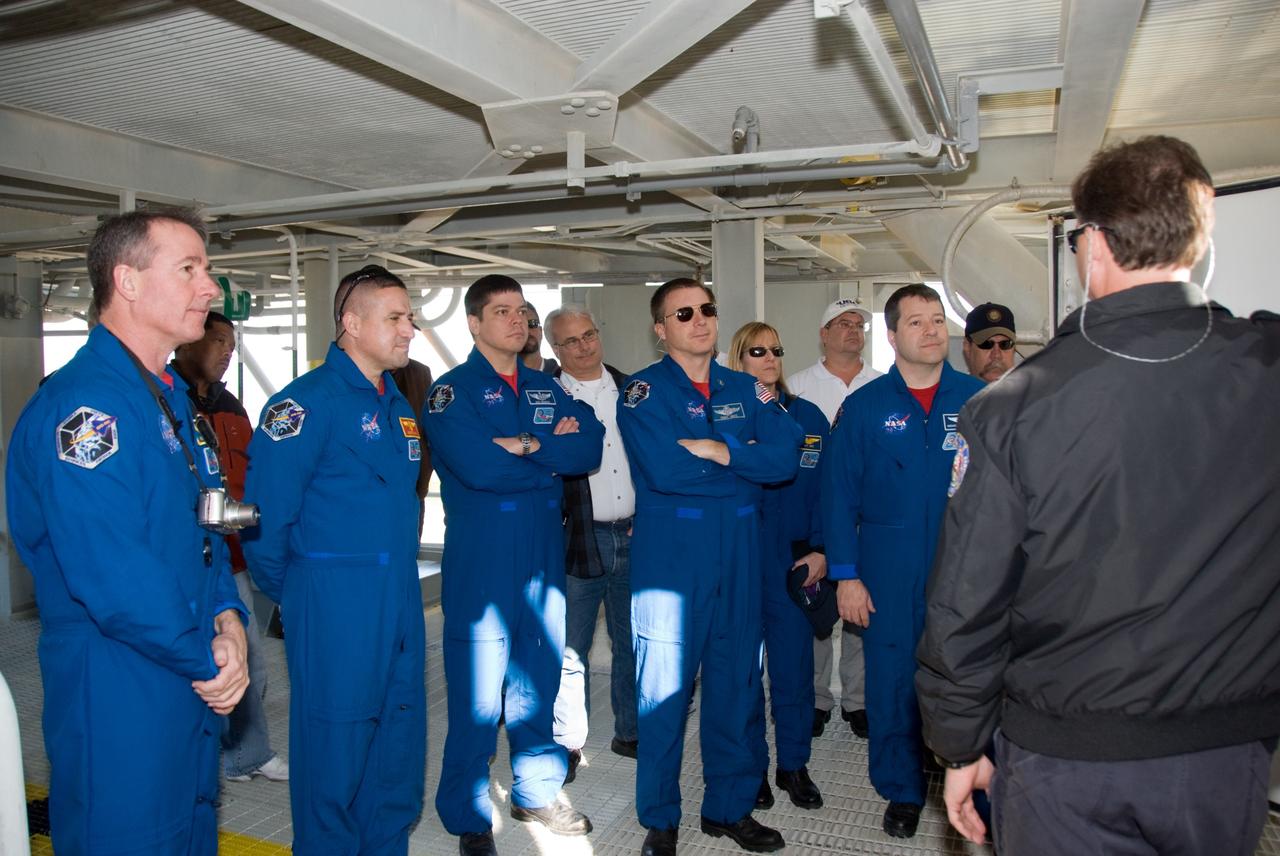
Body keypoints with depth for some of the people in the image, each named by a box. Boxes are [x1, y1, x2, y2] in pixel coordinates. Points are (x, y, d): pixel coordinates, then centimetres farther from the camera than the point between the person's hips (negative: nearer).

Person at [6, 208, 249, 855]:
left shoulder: (171, 398, 11)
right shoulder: (83, 405, -21)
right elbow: (116, 577, -28)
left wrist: (227, 619, -2)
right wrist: (209, 660, -16)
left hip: (193, 687, 9)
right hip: (119, 699, -9)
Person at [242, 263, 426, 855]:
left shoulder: (397, 403, 12)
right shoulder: (308, 401, -14)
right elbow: (266, 508, -16)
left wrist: (399, 572, 16)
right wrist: (285, 592, -4)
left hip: (400, 600, 8)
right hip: (334, 605, -8)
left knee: (400, 740, 17)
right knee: (335, 746, 6)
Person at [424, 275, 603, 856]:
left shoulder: (546, 389, 13)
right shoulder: (452, 391, -5)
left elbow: (590, 448, -1)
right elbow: (478, 466, -21)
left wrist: (528, 446, -15)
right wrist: (553, 456, -9)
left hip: (544, 551, 6)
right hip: (482, 555, -5)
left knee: (539, 676, 15)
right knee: (477, 691, 1)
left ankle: (537, 793, 32)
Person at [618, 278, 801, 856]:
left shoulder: (746, 390, 10)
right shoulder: (643, 391, -4)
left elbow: (786, 457, -5)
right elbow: (662, 469, -20)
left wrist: (720, 452, -16)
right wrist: (746, 461, -9)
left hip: (739, 549, 4)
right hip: (669, 552, -4)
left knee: (738, 679, 12)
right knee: (665, 684, 5)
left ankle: (731, 807, 29)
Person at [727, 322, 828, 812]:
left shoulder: (808, 417, 7)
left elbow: (823, 488, 6)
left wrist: (820, 550, -2)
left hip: (793, 560, 2)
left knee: (794, 664, 7)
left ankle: (794, 765, 24)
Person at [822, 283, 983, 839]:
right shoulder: (863, 408, 2)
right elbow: (838, 495, 1)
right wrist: (845, 576, -4)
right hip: (889, 574, 0)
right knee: (892, 682, 8)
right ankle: (902, 791, 27)